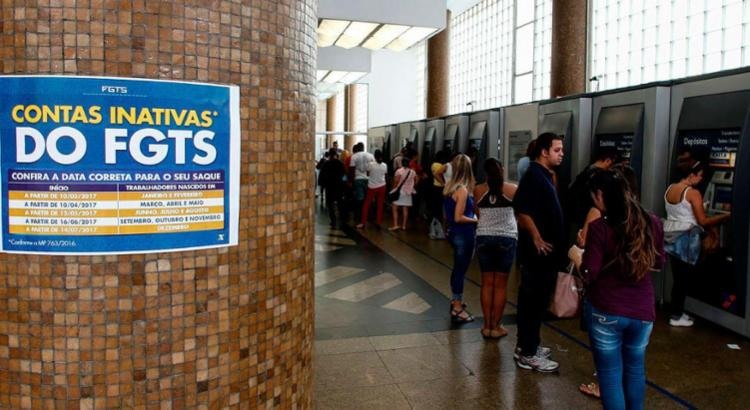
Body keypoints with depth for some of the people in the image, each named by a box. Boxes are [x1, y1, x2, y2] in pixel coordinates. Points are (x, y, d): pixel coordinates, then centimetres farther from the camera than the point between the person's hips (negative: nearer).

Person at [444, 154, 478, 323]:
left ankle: (455, 301, 34)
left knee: (458, 268, 21)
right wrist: (476, 220, -9)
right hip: (463, 234, -8)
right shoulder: (463, 190, -21)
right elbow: (458, 218, -22)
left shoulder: (449, 186, 4)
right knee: (460, 270, 1)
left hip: (454, 232, 9)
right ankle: (457, 309, 11)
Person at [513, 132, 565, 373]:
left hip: (545, 252, 10)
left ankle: (526, 346, 28)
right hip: (537, 252, -10)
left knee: (533, 300, 17)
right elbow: (522, 210, -27)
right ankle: (528, 355, 6)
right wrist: (537, 239, -23)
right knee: (534, 301, -3)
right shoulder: (534, 176, -16)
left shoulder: (544, 175, 15)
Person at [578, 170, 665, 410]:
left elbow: (588, 275, -15)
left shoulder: (599, 228, -16)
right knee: (635, 370, 22)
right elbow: (659, 262, 13)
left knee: (610, 375, 8)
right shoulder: (652, 223, -1)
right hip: (642, 311, 5)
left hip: (606, 312, -4)